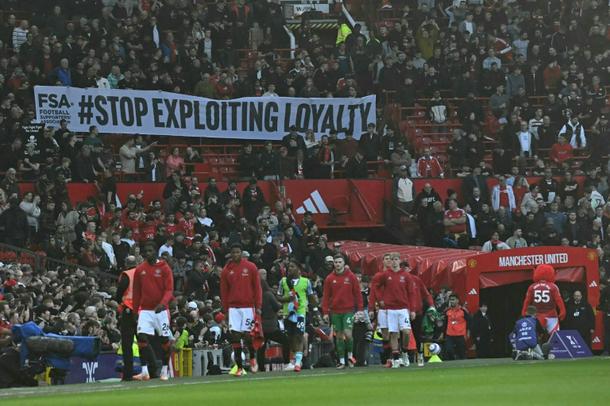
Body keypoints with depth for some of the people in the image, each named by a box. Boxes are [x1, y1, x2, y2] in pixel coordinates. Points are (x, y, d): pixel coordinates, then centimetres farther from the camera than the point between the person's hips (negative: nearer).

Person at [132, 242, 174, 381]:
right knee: (142, 337, -13)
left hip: (161, 309, -2)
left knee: (165, 339, 3)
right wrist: (135, 311, 10)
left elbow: (169, 289, -10)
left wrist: (163, 303, -27)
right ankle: (145, 371, -13)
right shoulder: (140, 270, 7)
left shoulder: (164, 268, -2)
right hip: (145, 310, 2)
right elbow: (136, 292, 12)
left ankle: (165, 370, 17)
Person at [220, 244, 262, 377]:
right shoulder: (226, 270, 6)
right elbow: (224, 291, 10)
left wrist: (258, 306, -3)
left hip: (248, 306, -2)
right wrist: (226, 309, 7)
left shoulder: (251, 267, 1)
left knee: (246, 334, -6)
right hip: (233, 307, 2)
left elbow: (257, 288, 2)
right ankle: (239, 366, -1)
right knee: (235, 335, -5)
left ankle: (253, 358, 23)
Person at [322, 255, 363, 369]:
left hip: (348, 310, -2)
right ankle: (341, 361, 11)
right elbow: (326, 296, 6)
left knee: (348, 334, -11)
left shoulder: (351, 277, 1)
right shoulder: (329, 279, 4)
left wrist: (359, 309, -3)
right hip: (335, 311, 2)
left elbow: (357, 294, 2)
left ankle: (350, 355, 12)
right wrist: (325, 312, 0)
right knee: (339, 336, 5)